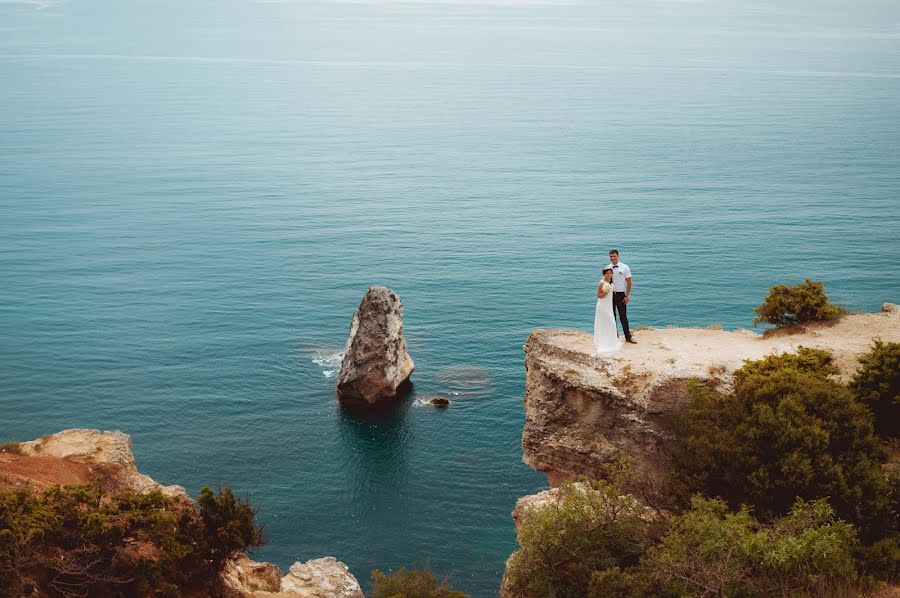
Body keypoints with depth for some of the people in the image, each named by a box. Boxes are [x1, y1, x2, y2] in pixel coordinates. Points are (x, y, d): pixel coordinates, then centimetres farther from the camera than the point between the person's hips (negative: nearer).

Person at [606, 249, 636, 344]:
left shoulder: (624, 267, -4)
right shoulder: (607, 268, 2)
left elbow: (629, 282, -2)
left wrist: (627, 296, -7)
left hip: (620, 295, -2)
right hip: (610, 294, 2)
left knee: (623, 316, -1)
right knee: (612, 316, 7)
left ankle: (628, 337, 7)